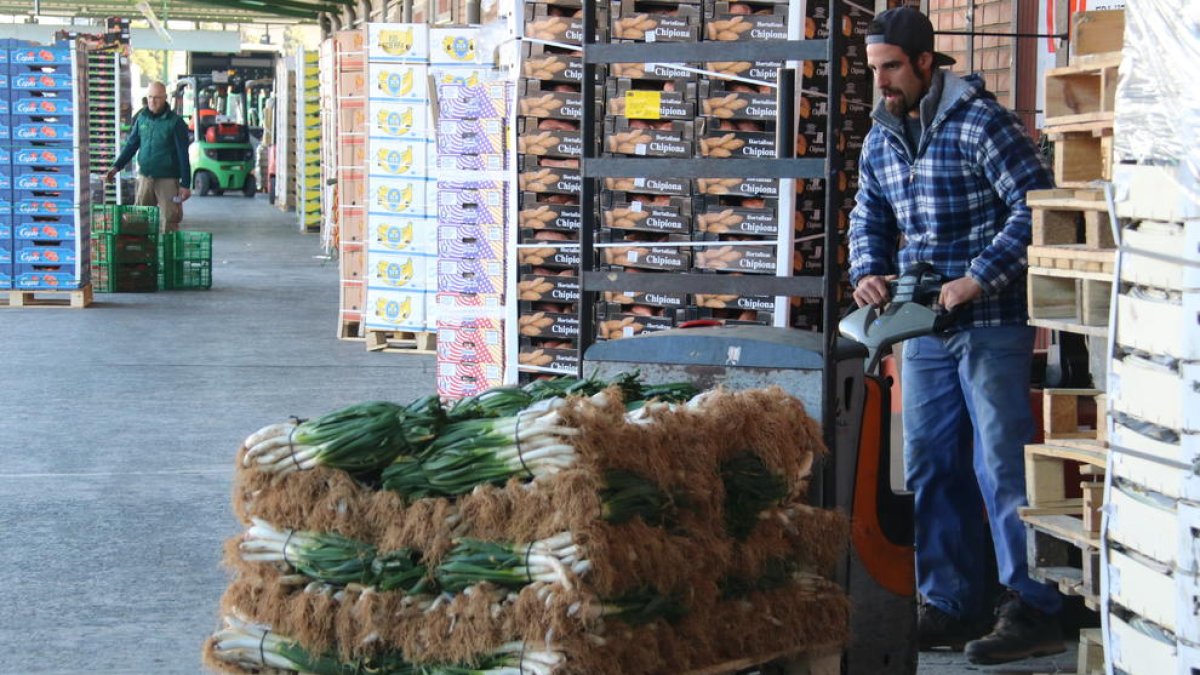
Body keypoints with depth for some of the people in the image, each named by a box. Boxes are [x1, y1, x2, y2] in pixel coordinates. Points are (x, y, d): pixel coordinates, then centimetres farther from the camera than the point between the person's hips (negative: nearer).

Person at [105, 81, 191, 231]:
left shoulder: (175, 122, -7)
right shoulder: (142, 118, 7)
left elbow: (183, 155, -7)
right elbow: (131, 144, 14)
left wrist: (185, 184, -9)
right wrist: (116, 166, 3)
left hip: (167, 179, -5)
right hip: (145, 178, 5)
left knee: (169, 222, -2)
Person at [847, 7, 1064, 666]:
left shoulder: (981, 121, -10)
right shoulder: (880, 139, 12)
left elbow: (1034, 208, -15)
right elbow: (870, 220, 22)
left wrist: (977, 278, -20)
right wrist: (868, 273, 1)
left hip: (993, 324, -8)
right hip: (923, 332, 8)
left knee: (1004, 466, -8)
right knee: (930, 469, 9)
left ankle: (1034, 610, -3)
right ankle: (954, 605, 17)